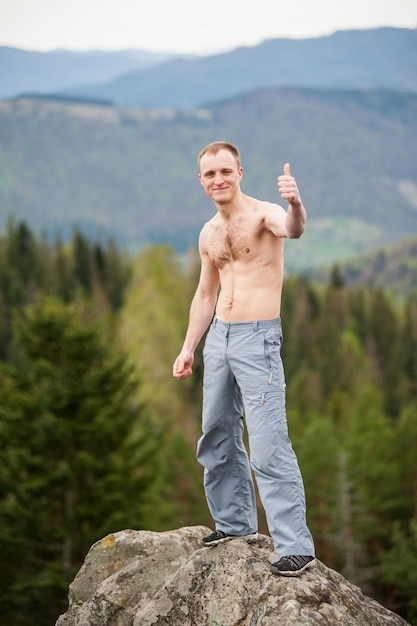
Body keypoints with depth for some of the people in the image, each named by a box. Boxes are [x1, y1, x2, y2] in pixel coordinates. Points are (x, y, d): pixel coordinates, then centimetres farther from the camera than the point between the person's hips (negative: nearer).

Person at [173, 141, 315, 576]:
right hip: (218, 336, 8)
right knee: (217, 437, 16)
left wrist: (295, 206, -56)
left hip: (258, 338, -8)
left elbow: (292, 230, -34)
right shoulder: (208, 234, 13)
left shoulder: (262, 213, -9)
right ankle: (235, 521, 33)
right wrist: (188, 348, 19)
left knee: (268, 447, -14)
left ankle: (296, 546, -13)